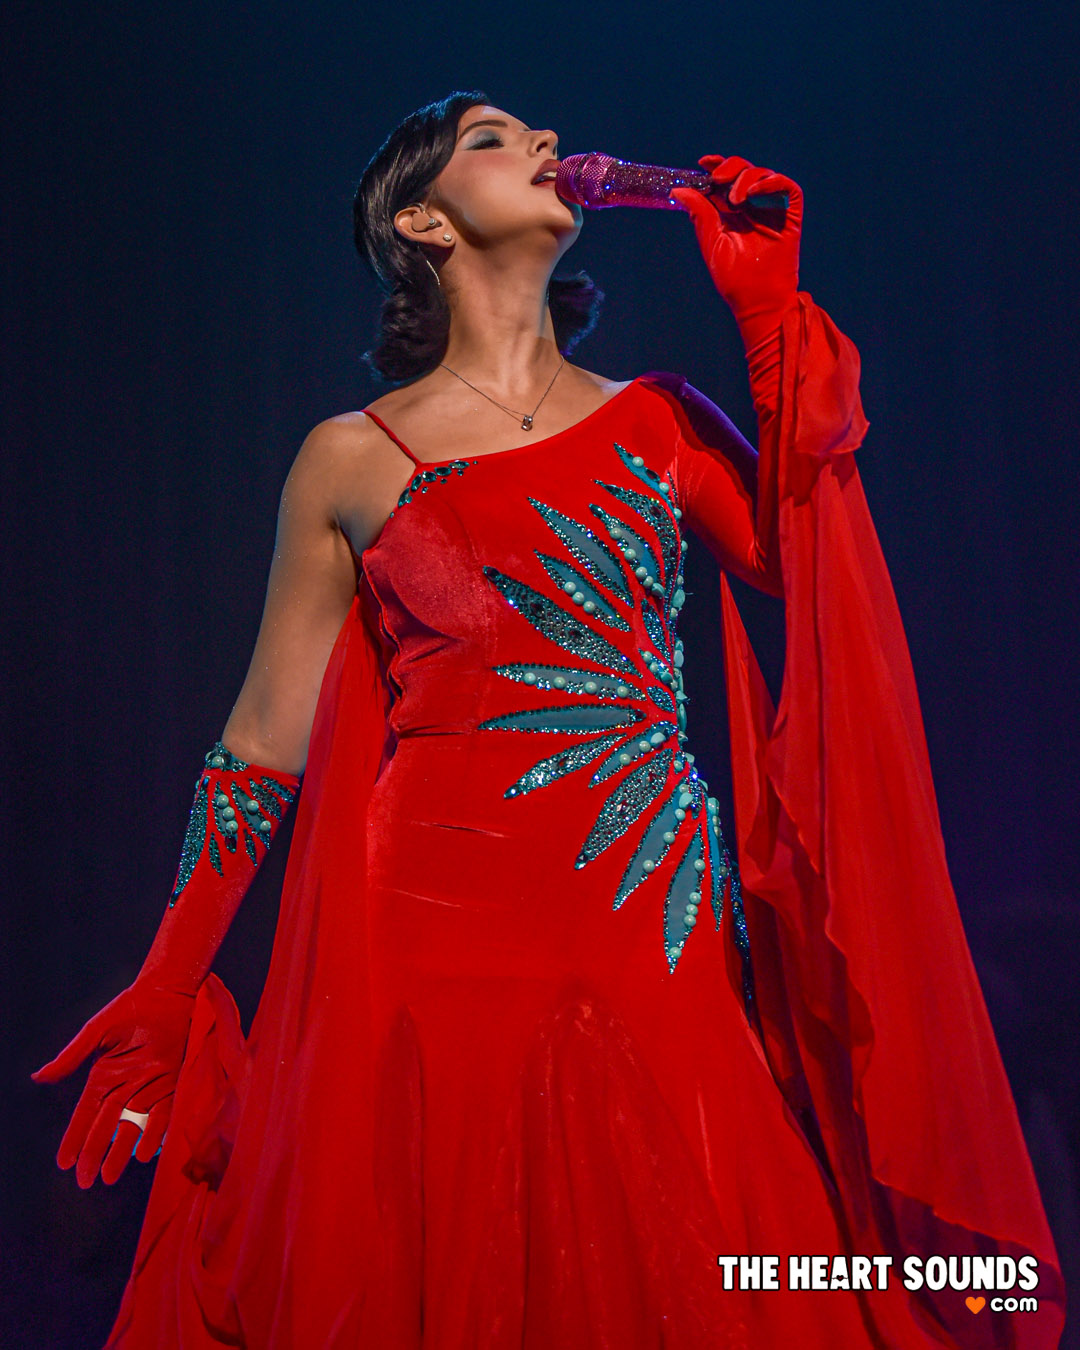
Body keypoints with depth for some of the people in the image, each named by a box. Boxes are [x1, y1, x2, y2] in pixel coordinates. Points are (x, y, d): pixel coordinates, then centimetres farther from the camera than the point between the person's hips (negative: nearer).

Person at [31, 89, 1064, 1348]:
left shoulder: (658, 419, 11)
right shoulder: (352, 459, 6)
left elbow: (809, 559, -5)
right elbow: (263, 742, 8)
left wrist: (770, 311, -3)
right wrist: (164, 1000, 9)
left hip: (659, 942, 2)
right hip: (436, 944, -1)